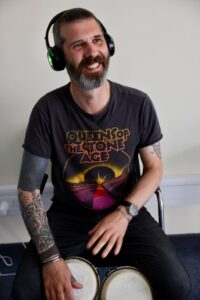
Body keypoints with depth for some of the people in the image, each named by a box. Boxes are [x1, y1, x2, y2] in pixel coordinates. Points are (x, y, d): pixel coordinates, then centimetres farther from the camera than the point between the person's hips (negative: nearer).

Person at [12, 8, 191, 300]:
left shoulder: (138, 104, -12)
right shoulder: (48, 109, -15)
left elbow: (155, 168, -1)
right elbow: (29, 188, -12)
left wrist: (125, 213, -19)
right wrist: (50, 257, -20)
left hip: (126, 213, 1)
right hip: (67, 216, 0)